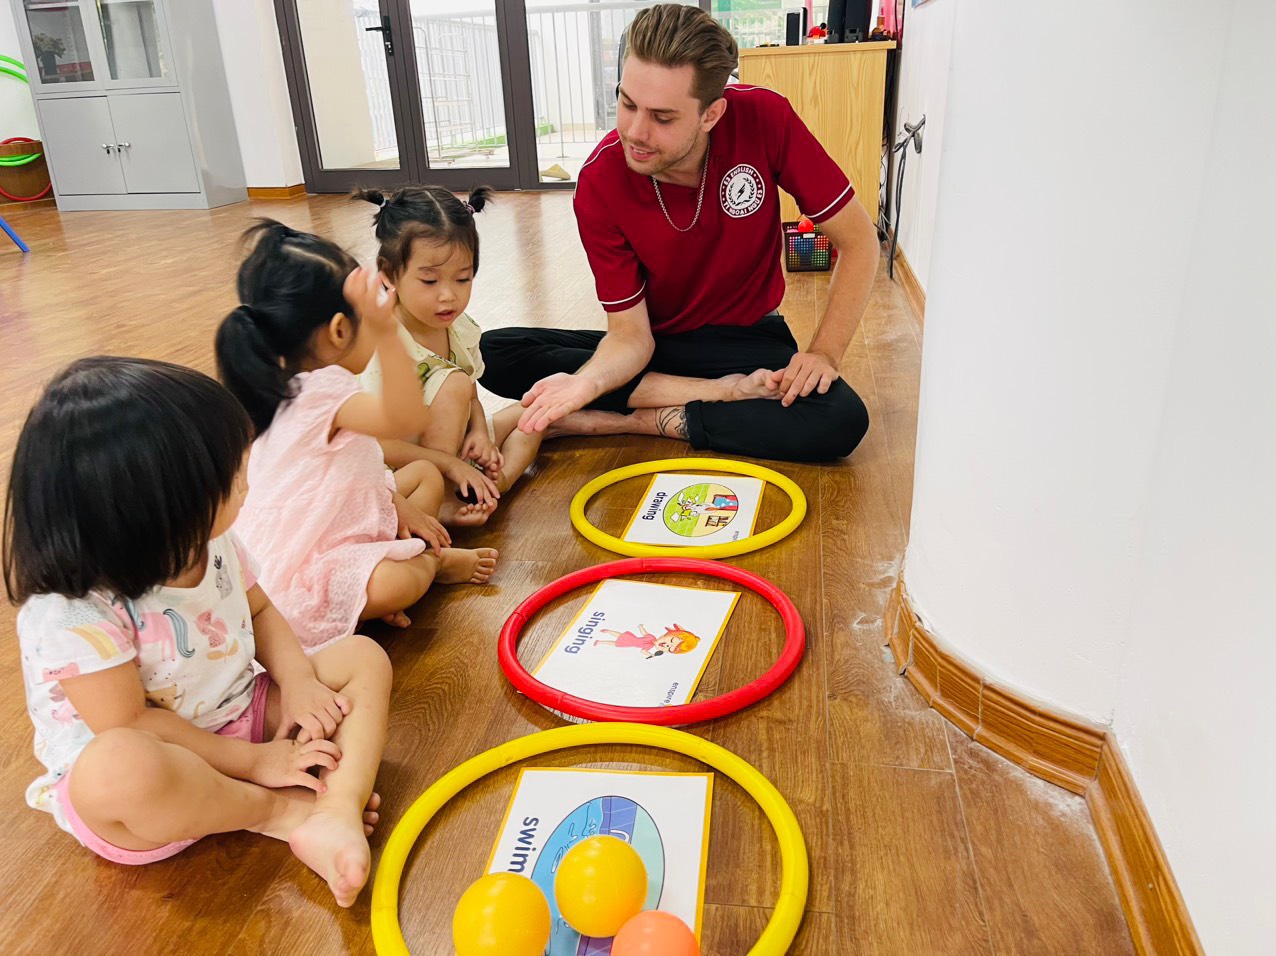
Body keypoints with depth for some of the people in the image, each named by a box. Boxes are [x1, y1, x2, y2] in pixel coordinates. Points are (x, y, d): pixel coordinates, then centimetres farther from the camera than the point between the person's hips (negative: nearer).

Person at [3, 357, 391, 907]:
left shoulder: (209, 544, -5)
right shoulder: (71, 614, -27)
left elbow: (259, 611, 9)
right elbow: (130, 726, -25)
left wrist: (297, 677, -10)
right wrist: (253, 761, -22)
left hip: (242, 716, 7)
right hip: (152, 775, -7)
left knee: (363, 658, -5)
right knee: (117, 767, -42)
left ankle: (337, 811, -29)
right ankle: (283, 810, -16)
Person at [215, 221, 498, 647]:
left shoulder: (297, 385, 4)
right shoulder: (322, 393, -30)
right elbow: (406, 417, -50)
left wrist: (398, 503, 5)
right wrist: (386, 332, -59)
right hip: (300, 565, -11)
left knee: (426, 473, 16)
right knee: (395, 585, -37)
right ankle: (432, 562, 0)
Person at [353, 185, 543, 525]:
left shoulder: (460, 327, -4)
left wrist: (479, 432, -14)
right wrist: (452, 465, -27)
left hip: (455, 447, 9)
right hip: (407, 469, -9)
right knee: (453, 381, -26)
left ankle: (497, 484, -15)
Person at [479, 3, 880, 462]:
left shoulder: (763, 118, -20)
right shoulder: (599, 183, -18)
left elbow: (857, 238, -11)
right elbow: (631, 334, -13)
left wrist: (824, 352, -20)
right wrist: (588, 381, -34)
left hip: (748, 340, -1)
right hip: (656, 344, 2)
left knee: (842, 420, -32)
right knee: (495, 354, -19)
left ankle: (638, 421, -16)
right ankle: (719, 392, -20)